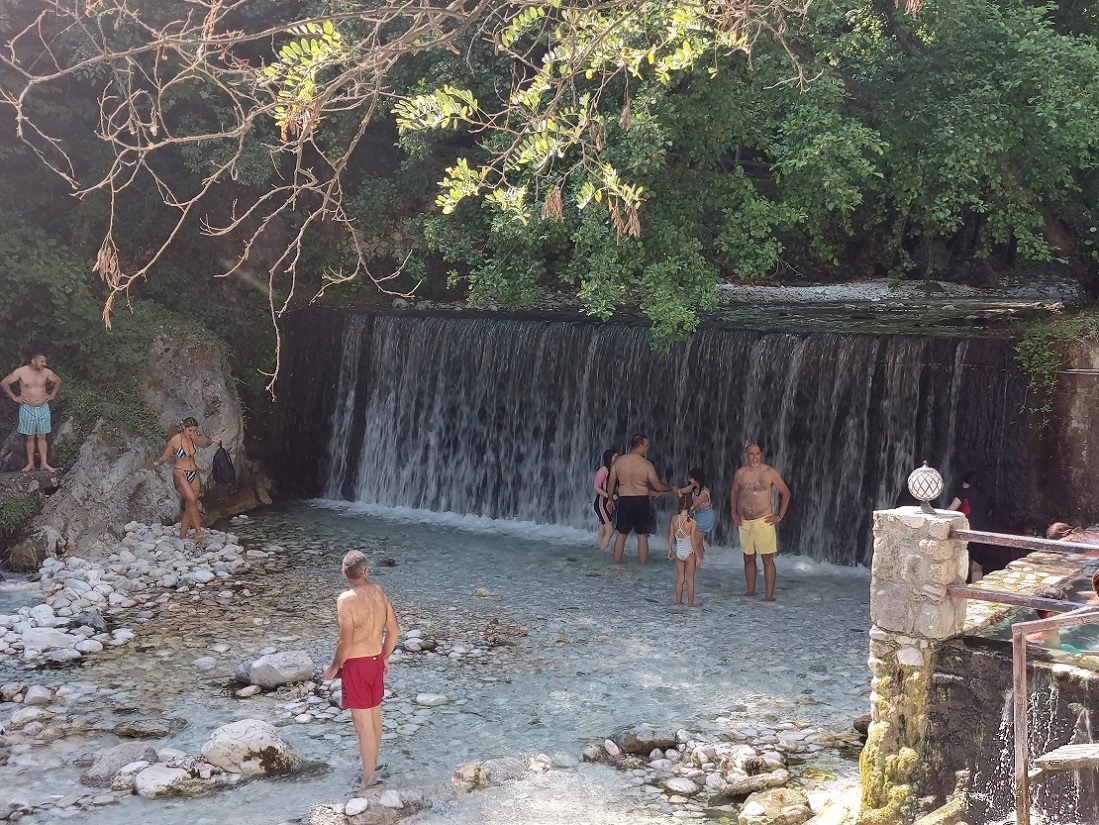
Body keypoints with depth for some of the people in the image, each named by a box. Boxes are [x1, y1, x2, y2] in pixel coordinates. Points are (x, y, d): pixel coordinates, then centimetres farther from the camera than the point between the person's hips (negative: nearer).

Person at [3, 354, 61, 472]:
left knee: (42, 437, 7)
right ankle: (30, 463, 13)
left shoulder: (46, 372, -3)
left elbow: (58, 381, 15)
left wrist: (52, 395, 8)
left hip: (43, 408, 2)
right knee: (29, 437, 5)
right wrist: (14, 397, -4)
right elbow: (5, 383, -4)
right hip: (27, 409, -2)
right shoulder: (21, 372, -12)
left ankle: (44, 463, 11)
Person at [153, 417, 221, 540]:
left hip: (194, 474, 6)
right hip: (180, 474, -6)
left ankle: (182, 535, 12)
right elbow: (164, 457, -6)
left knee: (189, 507, 4)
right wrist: (157, 463, -26)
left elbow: (204, 444, 22)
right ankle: (198, 531, -21)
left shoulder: (193, 437, 1)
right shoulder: (174, 440, -13)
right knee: (191, 500, -26)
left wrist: (212, 441, 3)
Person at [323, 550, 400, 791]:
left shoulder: (346, 599, -20)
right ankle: (373, 764, 38)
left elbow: (346, 641, -22)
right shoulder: (378, 592, 0)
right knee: (374, 715, 21)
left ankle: (369, 779, 7)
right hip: (376, 660, 7)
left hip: (356, 664, -7)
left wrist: (334, 667, -6)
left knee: (363, 723, 0)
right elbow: (393, 629, 7)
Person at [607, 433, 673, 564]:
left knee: (621, 535, 13)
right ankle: (643, 566, 11)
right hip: (641, 501, -3)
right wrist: (671, 489, 14)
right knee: (642, 536, 7)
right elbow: (658, 486, -4)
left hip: (624, 501, 3)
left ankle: (616, 564, 17)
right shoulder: (647, 464, -10)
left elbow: (611, 484, 6)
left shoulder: (618, 462, -1)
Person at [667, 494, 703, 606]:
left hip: (678, 552, 4)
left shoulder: (674, 518, -7)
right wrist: (698, 556, -6)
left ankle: (678, 600, 22)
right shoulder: (692, 522, -18)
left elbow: (671, 536, 0)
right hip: (689, 552, -3)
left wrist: (670, 550, 13)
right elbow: (693, 541, -15)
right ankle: (691, 602, 16)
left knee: (680, 577, 17)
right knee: (690, 579, 9)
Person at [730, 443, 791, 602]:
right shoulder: (740, 474, 4)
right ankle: (750, 590, 25)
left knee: (768, 559, -5)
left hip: (764, 522, -4)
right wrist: (734, 514, 12)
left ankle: (769, 594, -4)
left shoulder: (770, 472, -6)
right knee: (748, 558, 13)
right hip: (744, 522, 4)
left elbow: (785, 493, 2)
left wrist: (780, 516, -2)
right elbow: (734, 493, 22)